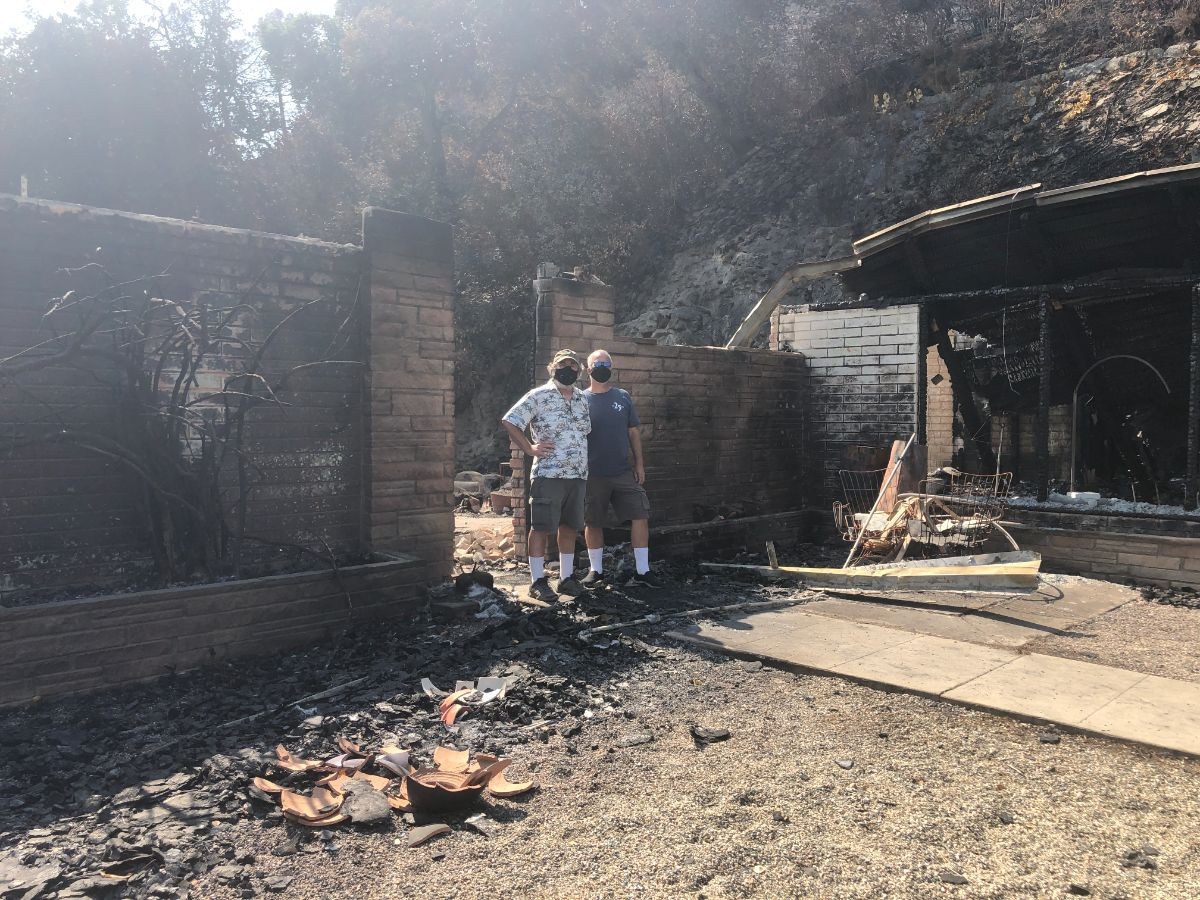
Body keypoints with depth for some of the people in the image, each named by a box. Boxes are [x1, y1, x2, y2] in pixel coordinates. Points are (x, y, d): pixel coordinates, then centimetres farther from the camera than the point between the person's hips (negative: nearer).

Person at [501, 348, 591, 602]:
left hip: (578, 475, 6)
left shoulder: (582, 399, 13)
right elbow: (509, 422, -6)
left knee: (570, 527, 11)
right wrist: (530, 448, -9)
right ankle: (537, 580, 6)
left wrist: (585, 466, 16)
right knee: (541, 527, -1)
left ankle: (566, 577, 22)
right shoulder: (538, 396, -5)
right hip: (548, 474, -6)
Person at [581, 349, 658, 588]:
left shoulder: (623, 397, 7)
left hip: (624, 472, 2)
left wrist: (639, 463, 5)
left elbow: (633, 432, 10)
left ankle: (642, 571, 4)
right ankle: (596, 570, 23)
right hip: (593, 475, -2)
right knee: (592, 523, 7)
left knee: (640, 516, -4)